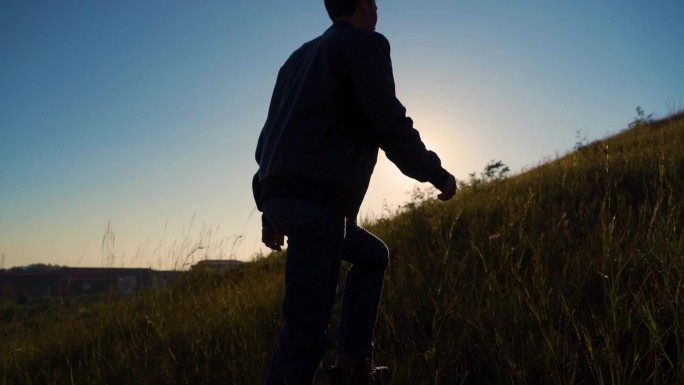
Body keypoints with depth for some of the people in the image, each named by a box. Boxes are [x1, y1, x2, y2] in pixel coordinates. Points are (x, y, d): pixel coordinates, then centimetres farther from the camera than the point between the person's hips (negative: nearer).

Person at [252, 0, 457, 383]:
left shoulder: (301, 56, 26)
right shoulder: (363, 44, 3)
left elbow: (270, 135, 24)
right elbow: (390, 125, -8)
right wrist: (437, 173, 7)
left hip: (282, 194, 9)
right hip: (316, 199, -9)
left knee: (373, 256, 24)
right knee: (307, 327, -7)